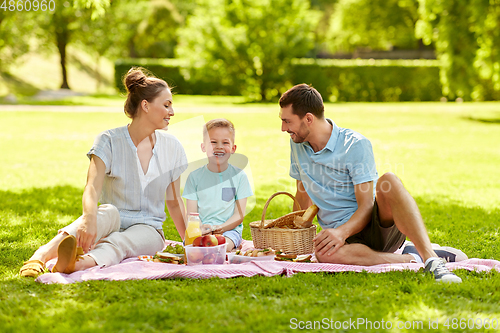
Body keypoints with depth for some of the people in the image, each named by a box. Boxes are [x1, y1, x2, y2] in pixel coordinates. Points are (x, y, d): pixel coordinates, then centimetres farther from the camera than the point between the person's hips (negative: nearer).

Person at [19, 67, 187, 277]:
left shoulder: (172, 148, 5)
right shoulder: (109, 141, -7)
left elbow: (174, 202, 15)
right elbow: (92, 187, -23)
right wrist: (89, 218, -44)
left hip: (148, 230, 1)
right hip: (112, 224, -1)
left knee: (119, 242, -36)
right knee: (109, 212, -38)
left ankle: (81, 263, -72)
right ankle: (42, 255, -64)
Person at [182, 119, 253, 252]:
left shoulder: (239, 176, 5)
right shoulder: (195, 177, 8)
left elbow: (239, 215, 1)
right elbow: (191, 214, 5)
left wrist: (219, 228, -18)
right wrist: (199, 228, -19)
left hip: (229, 229, -1)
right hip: (201, 230, 1)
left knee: (224, 245, -34)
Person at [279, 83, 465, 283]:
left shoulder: (355, 144, -10)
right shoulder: (297, 143, 7)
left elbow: (367, 206, -15)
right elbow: (303, 194, 18)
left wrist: (342, 231, -32)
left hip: (378, 226, -3)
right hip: (346, 238, 3)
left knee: (388, 180, -36)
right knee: (323, 253, -37)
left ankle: (431, 259, -45)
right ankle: (413, 259, -25)